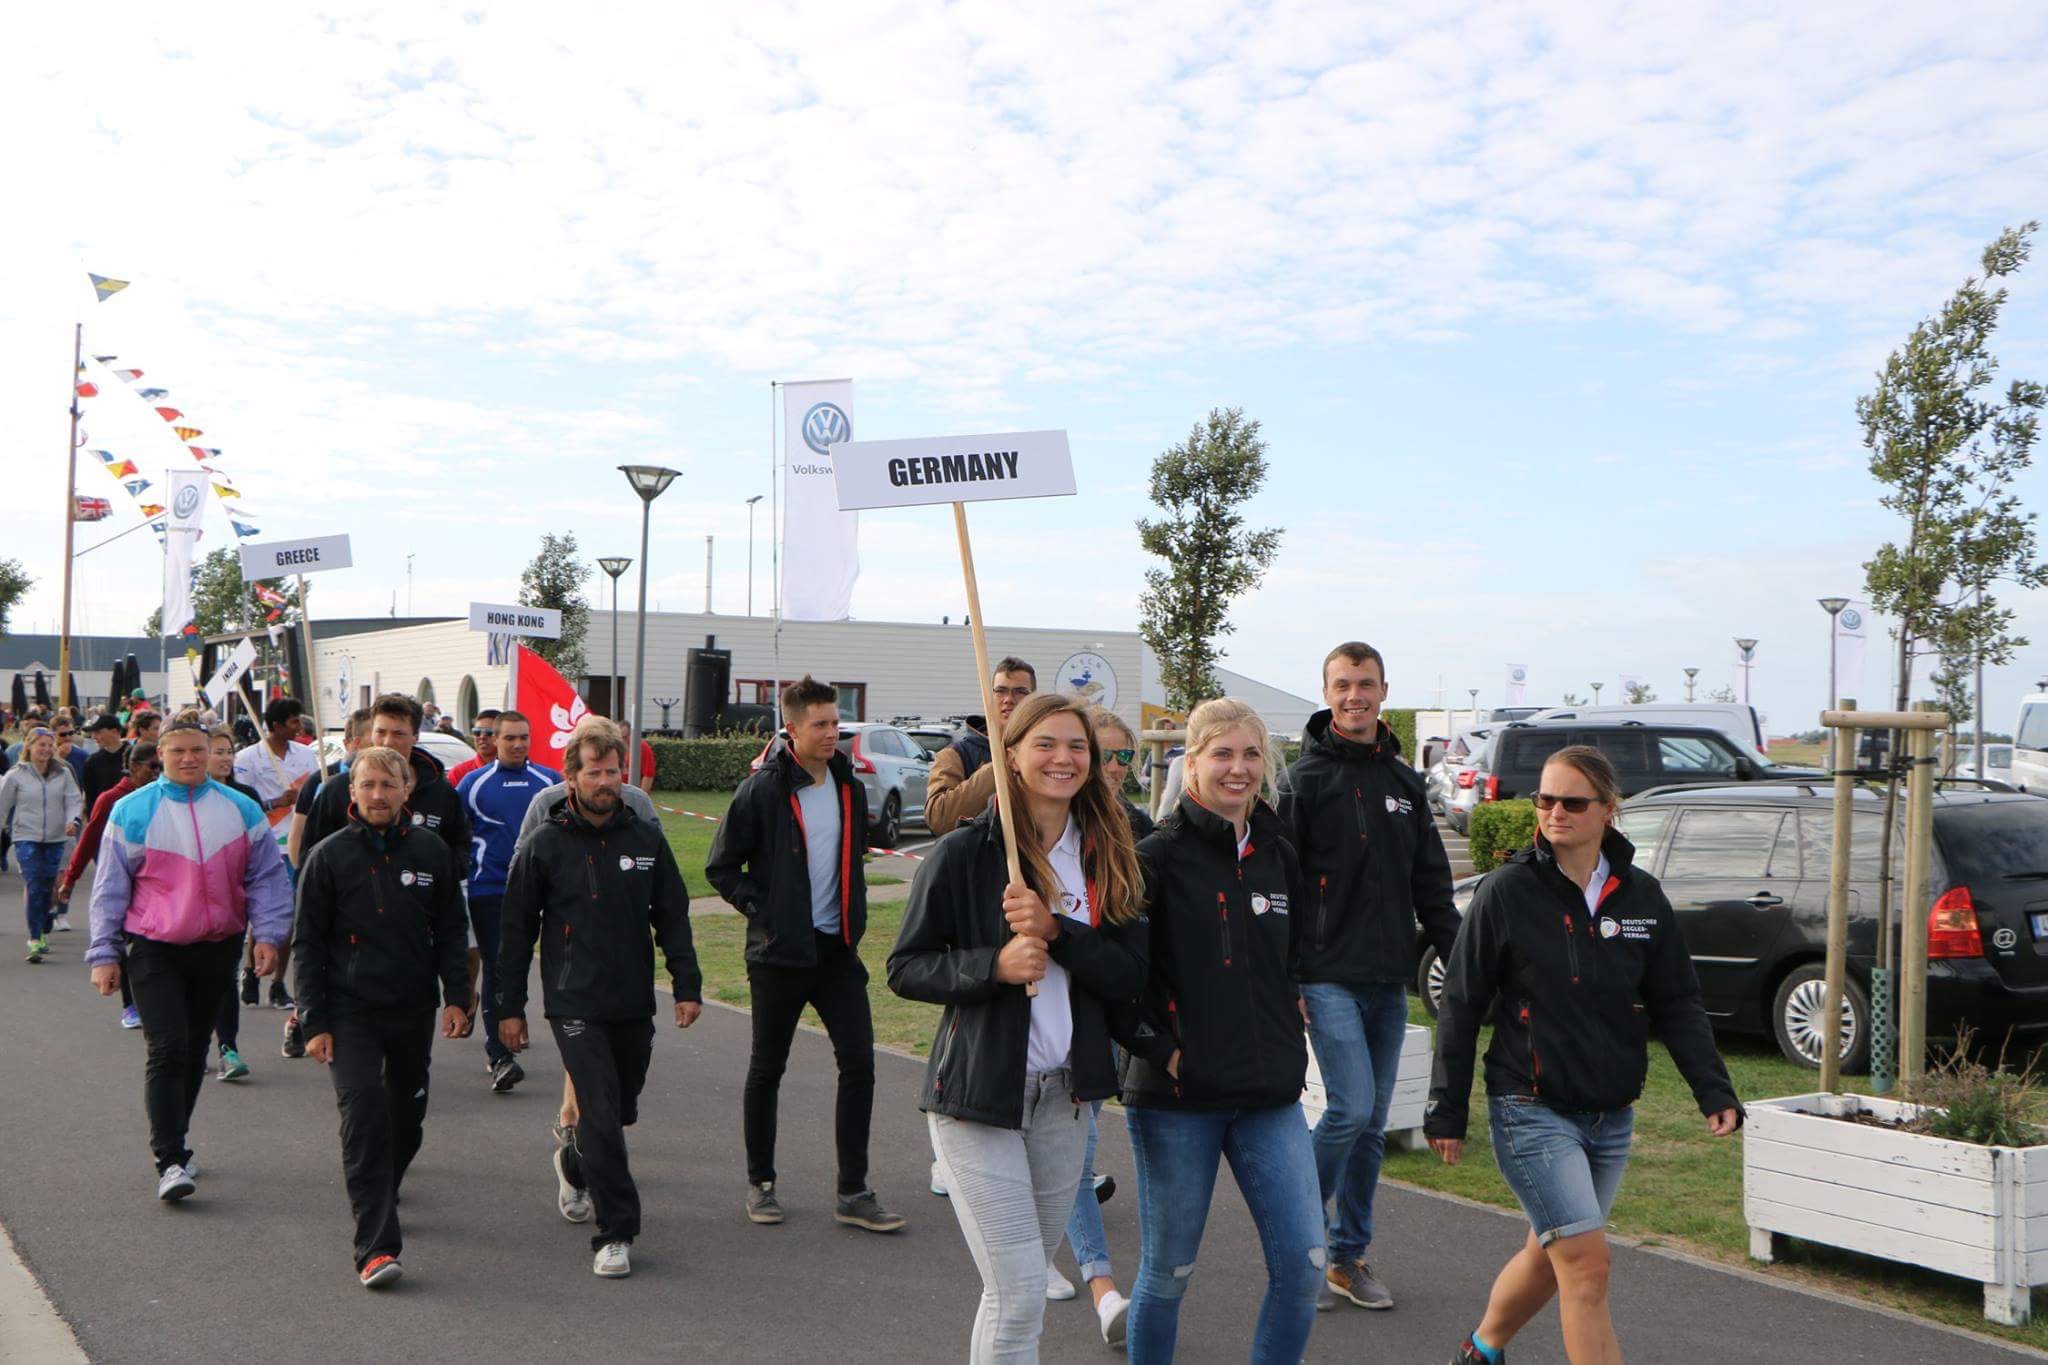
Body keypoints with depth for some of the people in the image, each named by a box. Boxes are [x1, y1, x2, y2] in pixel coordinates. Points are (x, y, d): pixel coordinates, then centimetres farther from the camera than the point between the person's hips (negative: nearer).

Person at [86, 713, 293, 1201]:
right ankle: (170, 1161, -9)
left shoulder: (241, 810, 3)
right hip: (154, 950, -3)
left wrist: (268, 935, -5)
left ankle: (173, 1143, 32)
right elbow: (110, 887, 2)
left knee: (195, 1051, 14)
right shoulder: (132, 811, -3)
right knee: (167, 1050, -12)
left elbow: (268, 878, 7)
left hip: (218, 948, 3)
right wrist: (104, 953, -2)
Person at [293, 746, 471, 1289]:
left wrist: (456, 996, -1)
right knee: (363, 1111, -17)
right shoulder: (329, 857, -2)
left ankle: (378, 1196, 43)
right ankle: (376, 1247, -19)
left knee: (406, 1117, 15)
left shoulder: (431, 853, 3)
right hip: (350, 1011, -3)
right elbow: (307, 943, 1)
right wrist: (314, 1021, -4)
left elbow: (451, 931, 10)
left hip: (414, 1010, 3)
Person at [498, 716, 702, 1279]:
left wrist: (687, 986, 0)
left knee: (621, 1110, 17)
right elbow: (516, 930, 3)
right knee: (601, 1115, -12)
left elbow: (673, 917, 8)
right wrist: (509, 1007, 2)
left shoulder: (646, 838, 4)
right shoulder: (545, 845, -2)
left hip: (634, 1004, 4)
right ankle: (615, 1234, -5)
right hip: (574, 1005, -4)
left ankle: (575, 1167, 47)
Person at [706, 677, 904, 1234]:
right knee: (767, 1069, 8)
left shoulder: (849, 787, 7)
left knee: (858, 1062, -2)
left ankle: (853, 1192, 6)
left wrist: (854, 913, 12)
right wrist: (762, 911, -12)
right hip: (780, 952, -5)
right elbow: (721, 867, -5)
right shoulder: (762, 791, -10)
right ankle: (760, 1182, 24)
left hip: (838, 948, 5)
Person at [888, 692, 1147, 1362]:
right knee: (1018, 1294, -8)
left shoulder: (1109, 856, 5)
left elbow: (1129, 975, -2)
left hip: (1063, 1098, 5)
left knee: (1024, 1287, 14)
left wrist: (1056, 931, -18)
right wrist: (994, 964, -21)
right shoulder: (964, 852, -7)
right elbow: (906, 969, -5)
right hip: (978, 1096, -5)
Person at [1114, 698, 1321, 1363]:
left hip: (1270, 1094, 5)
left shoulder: (1277, 853, 9)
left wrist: (1288, 1037, 14)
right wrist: (1157, 1047, -14)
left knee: (1302, 1265, 0)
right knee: (1168, 1272, 7)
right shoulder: (1159, 855, -9)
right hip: (1176, 1096, -5)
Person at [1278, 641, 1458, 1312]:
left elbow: (1431, 883, 16)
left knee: (1372, 1122, 9)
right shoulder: (1307, 778, -5)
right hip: (1330, 978, -6)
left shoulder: (1404, 781, 13)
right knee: (1351, 1108, -14)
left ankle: (1348, 1257, 20)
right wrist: (1284, 979, -13)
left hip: (1390, 980, 6)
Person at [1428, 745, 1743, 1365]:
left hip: (1612, 1118, 5)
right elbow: (1460, 1005, -4)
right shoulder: (1507, 891, -9)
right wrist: (1447, 1110, -4)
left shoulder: (1641, 895, 3)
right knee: (1587, 1265, -12)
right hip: (1532, 1112, -5)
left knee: (1548, 1256, 18)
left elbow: (1677, 1004, 8)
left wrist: (1714, 1092, -3)